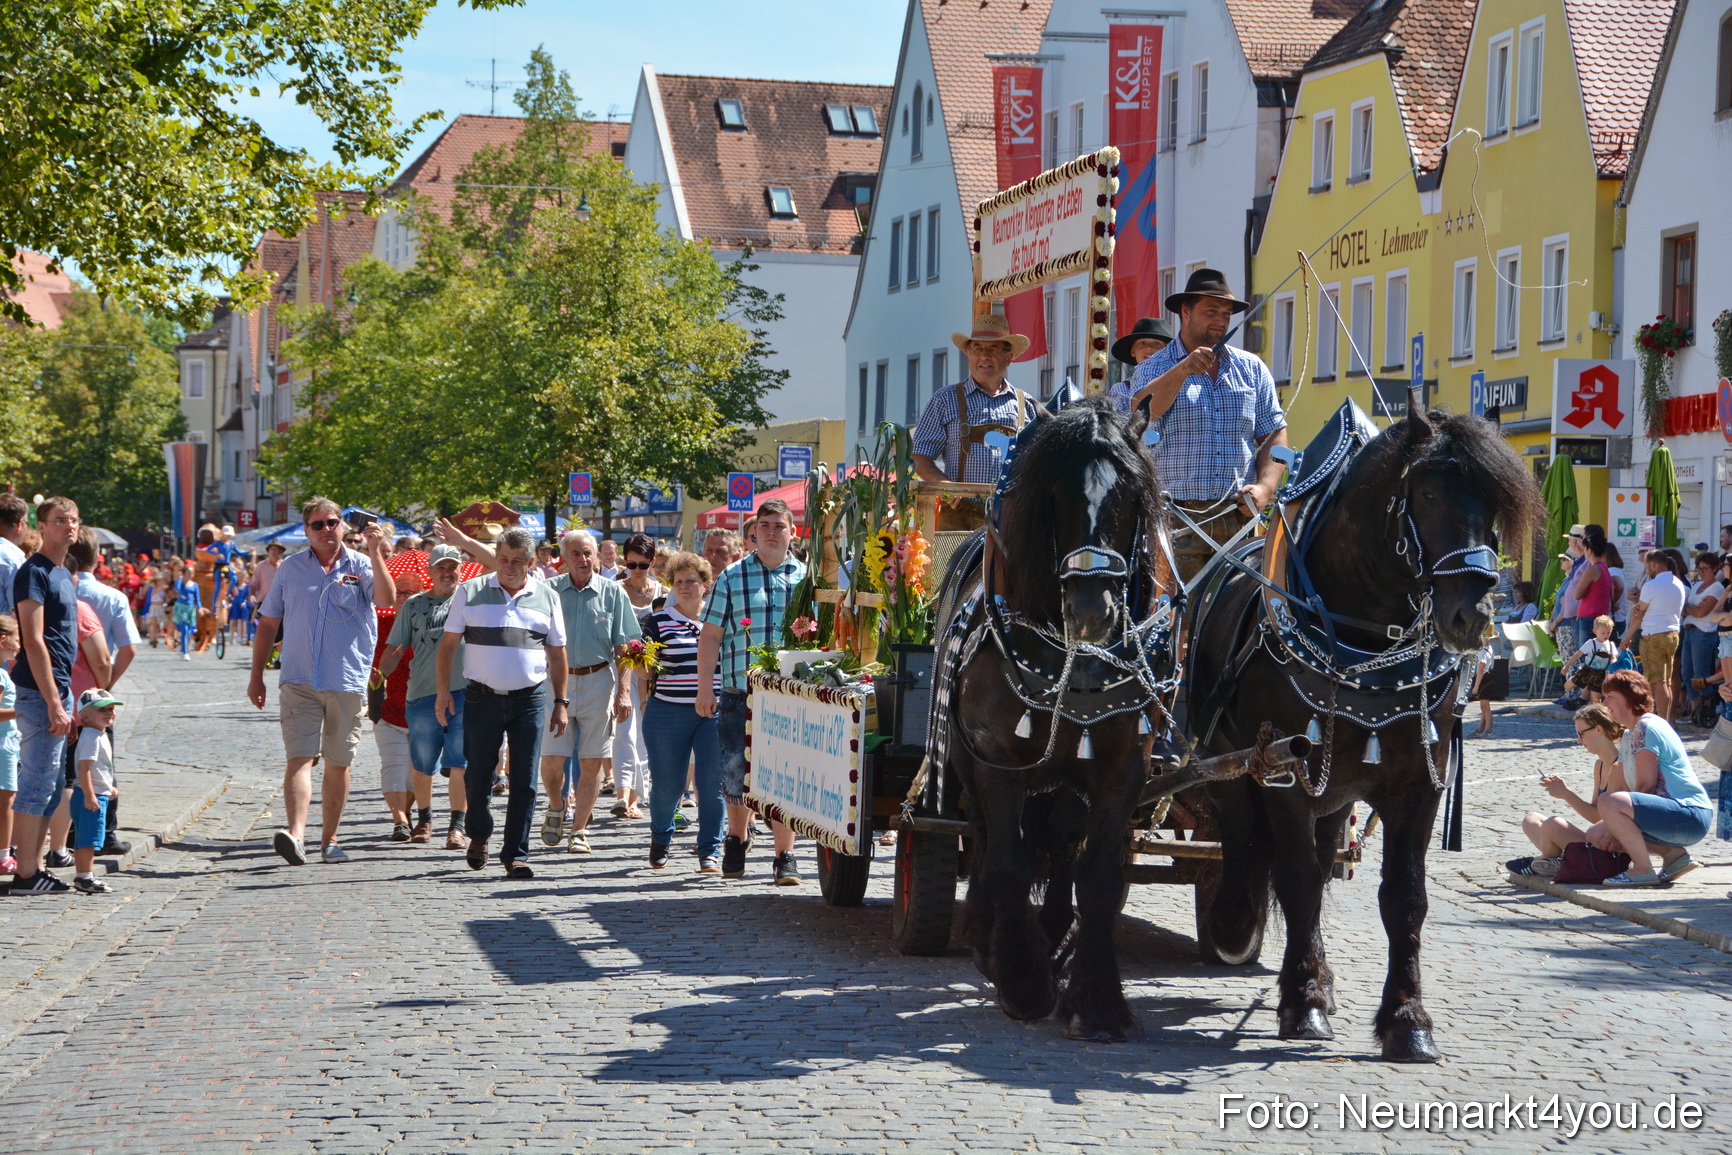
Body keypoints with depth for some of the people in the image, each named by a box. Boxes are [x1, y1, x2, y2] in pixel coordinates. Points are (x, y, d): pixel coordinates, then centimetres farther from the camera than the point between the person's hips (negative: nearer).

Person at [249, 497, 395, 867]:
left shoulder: (361, 565, 4)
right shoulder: (290, 569, 8)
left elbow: (386, 598, -15)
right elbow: (268, 623, 13)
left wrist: (375, 553, -25)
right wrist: (256, 677, 10)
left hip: (348, 682, 0)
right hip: (299, 681, 0)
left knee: (339, 764, 9)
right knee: (299, 758, -15)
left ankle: (329, 839, 20)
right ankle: (296, 834, -28)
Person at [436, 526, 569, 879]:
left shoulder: (547, 597, 7)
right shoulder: (470, 593, 4)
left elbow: (557, 653, 11)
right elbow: (448, 643, 6)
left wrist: (560, 702, 8)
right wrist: (442, 690, -2)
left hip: (529, 700, 0)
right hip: (481, 699, 0)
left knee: (524, 781, -2)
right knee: (478, 775, 6)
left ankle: (515, 853, 5)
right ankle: (479, 836, 31)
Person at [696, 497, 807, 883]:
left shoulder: (806, 578, 10)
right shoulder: (732, 577, 7)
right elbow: (710, 636, 6)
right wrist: (705, 688, 0)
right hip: (739, 695, 0)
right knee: (736, 774, 3)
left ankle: (785, 857, 6)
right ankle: (737, 839, 28)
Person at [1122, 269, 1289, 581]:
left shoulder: (1252, 369, 15)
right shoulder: (1155, 369, 6)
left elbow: (1275, 433, 12)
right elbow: (1140, 414, -15)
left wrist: (1265, 487, -4)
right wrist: (1183, 370, -27)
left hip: (1239, 519, 2)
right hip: (1176, 520, -2)